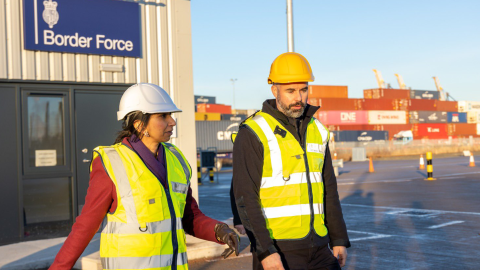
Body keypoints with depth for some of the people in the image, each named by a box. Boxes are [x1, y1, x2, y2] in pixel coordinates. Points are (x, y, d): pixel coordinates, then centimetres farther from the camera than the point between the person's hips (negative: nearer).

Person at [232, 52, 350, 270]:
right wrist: (265, 251, -21)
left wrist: (339, 240, 9)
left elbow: (328, 190, 14)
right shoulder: (252, 134, -11)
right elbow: (245, 197, -15)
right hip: (276, 250, -6)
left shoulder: (316, 132, 10)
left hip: (316, 247, 6)